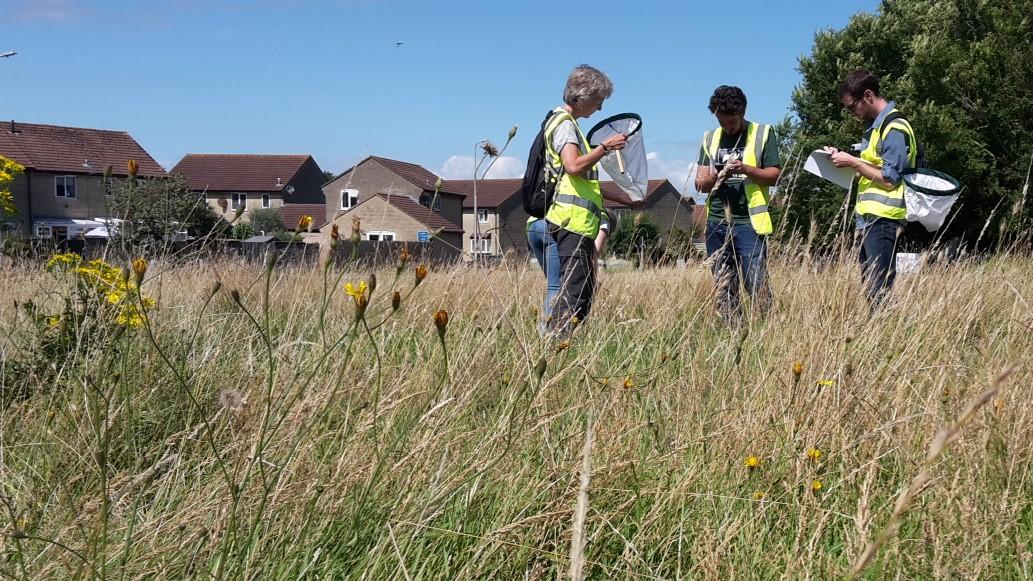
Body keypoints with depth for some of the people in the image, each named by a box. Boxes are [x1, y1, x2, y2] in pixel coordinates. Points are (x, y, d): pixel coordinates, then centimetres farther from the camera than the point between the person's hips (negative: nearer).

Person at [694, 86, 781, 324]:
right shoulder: (710, 138, 14)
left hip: (749, 222, -4)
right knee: (723, 289, 5)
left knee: (757, 285, -9)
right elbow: (700, 183, 12)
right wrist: (713, 178, -11)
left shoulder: (763, 134, 3)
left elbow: (775, 176, -1)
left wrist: (745, 169, -17)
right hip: (716, 223, 4)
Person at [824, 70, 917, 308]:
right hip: (868, 219, 10)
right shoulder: (875, 126, 20)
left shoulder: (894, 128, -10)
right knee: (870, 290, 8)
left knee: (879, 291, -10)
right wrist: (846, 160, 10)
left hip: (883, 219, -10)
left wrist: (853, 162, -11)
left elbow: (889, 179, -15)